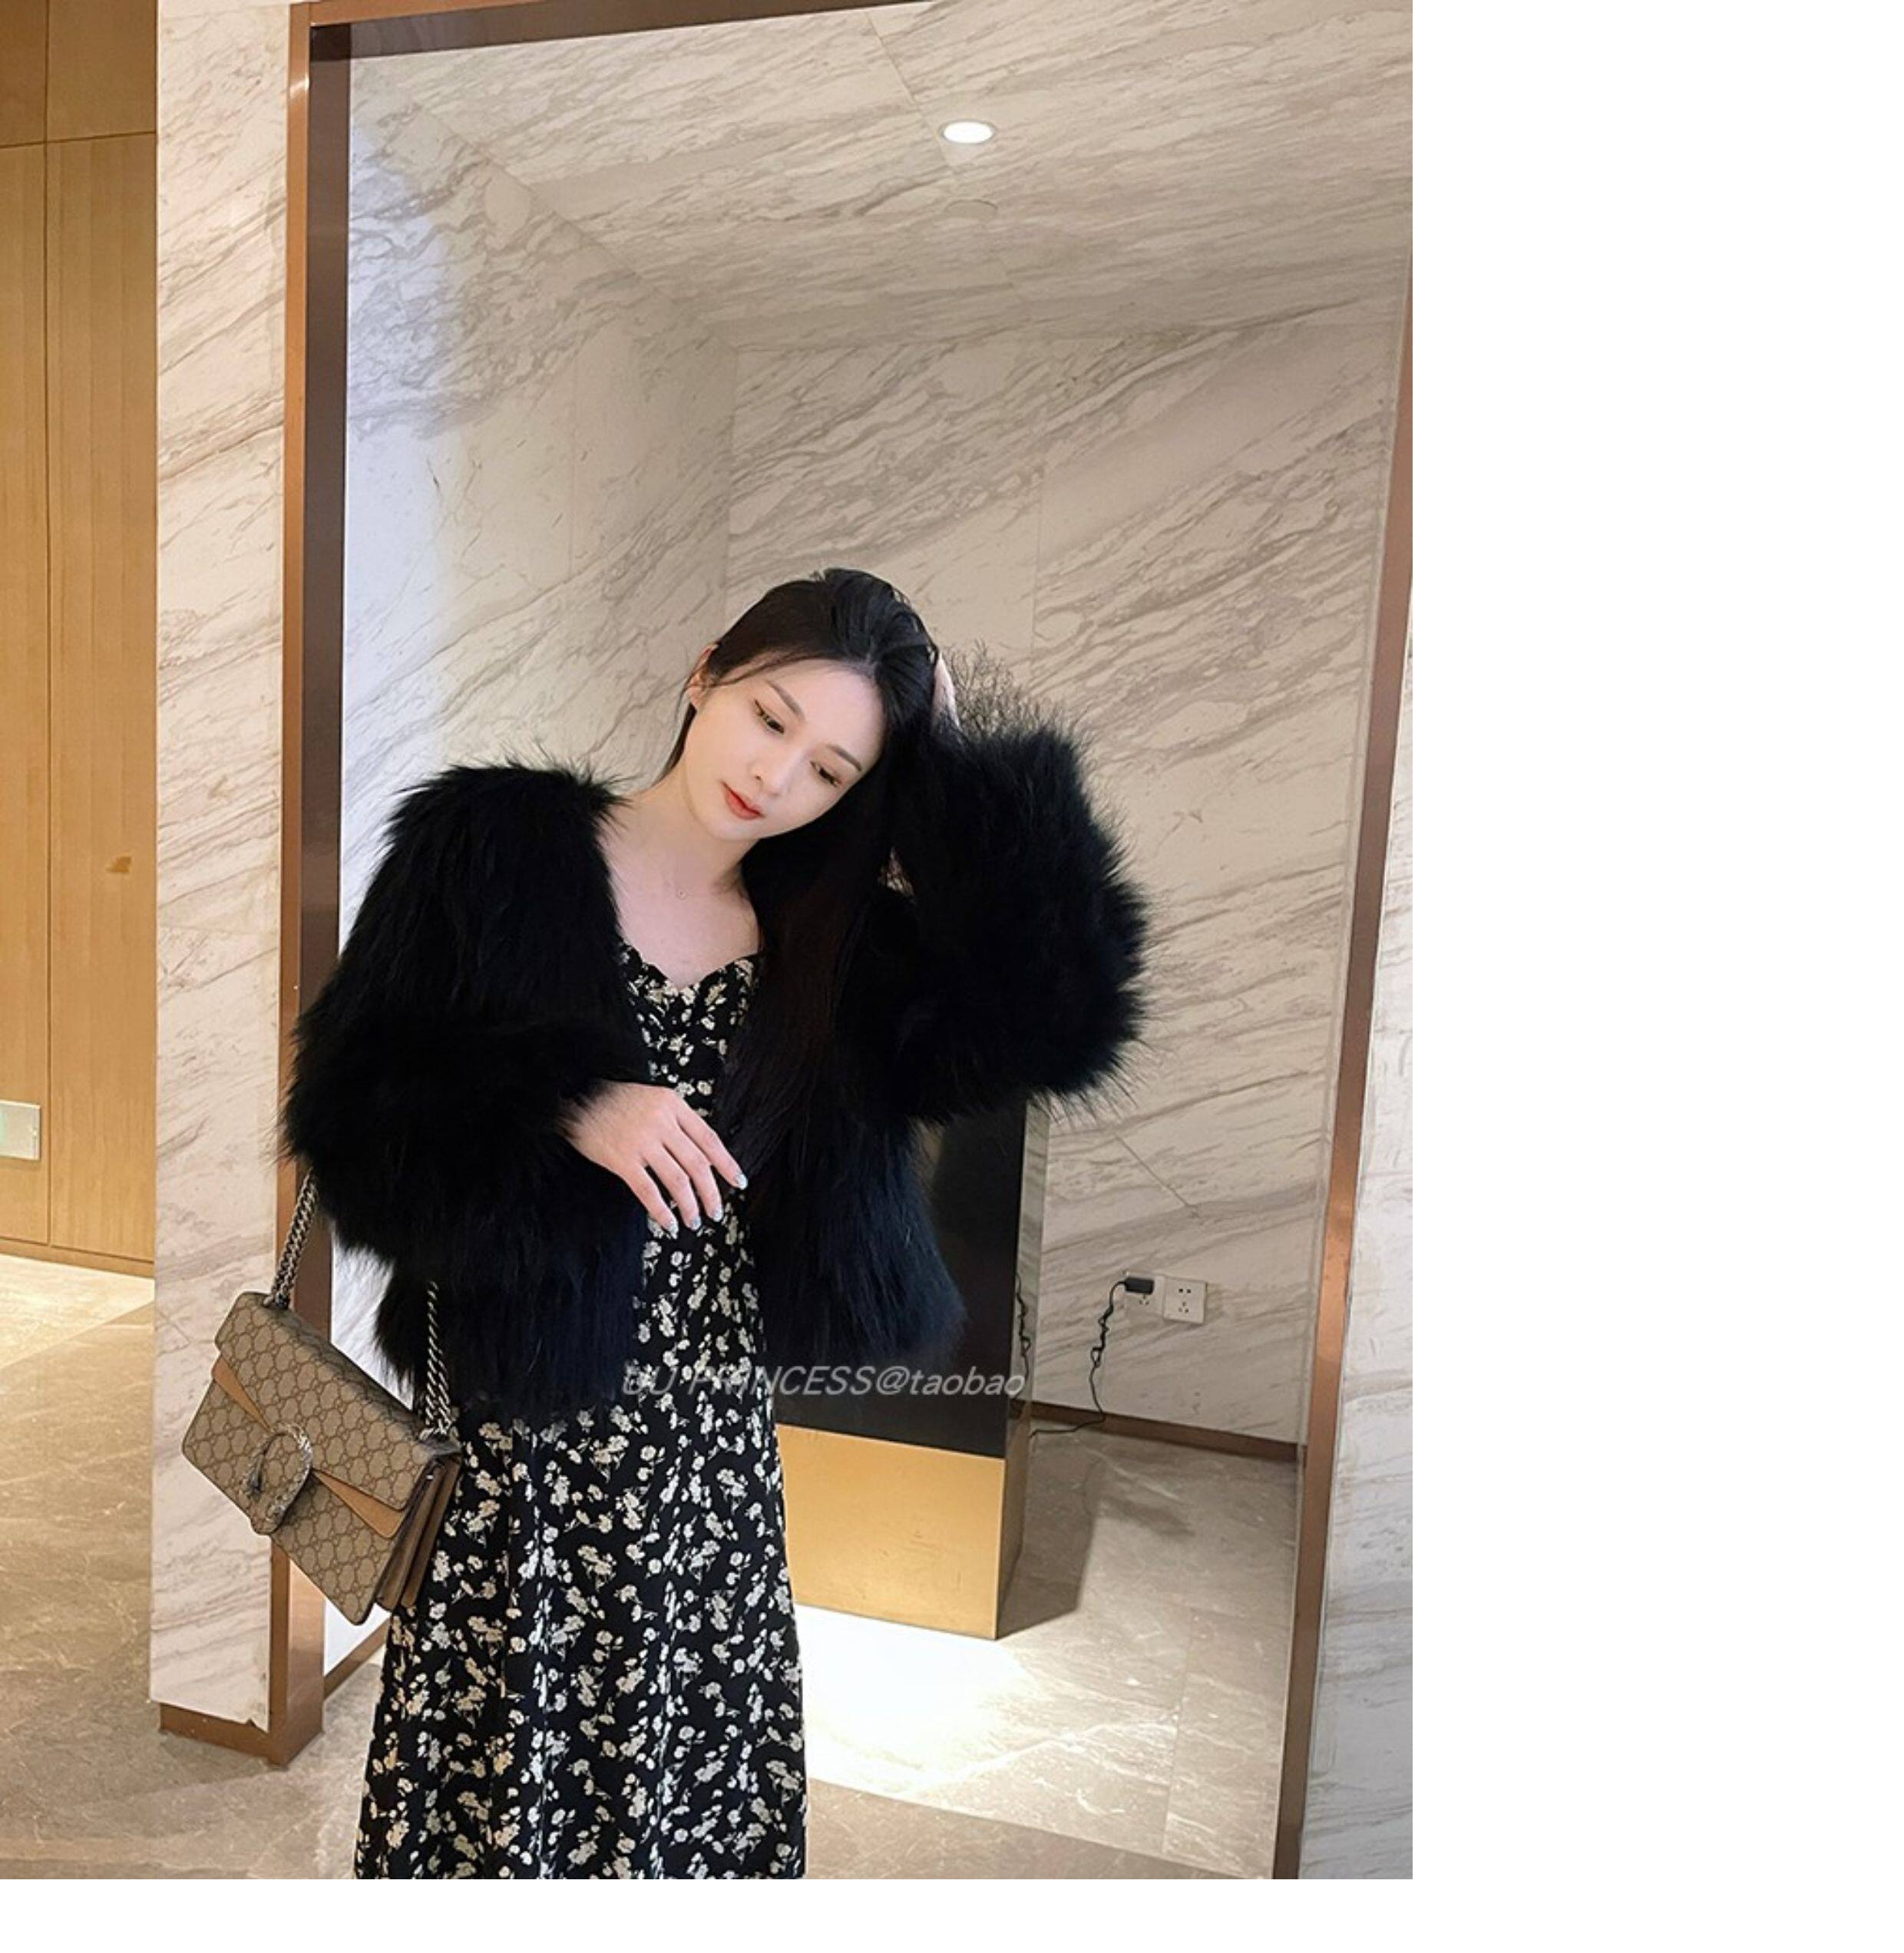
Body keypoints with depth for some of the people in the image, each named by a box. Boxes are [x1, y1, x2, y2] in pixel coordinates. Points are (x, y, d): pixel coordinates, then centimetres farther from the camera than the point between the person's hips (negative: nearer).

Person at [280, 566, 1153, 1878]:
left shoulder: (828, 936, 5)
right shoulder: (491, 846, -2)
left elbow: (1058, 1024, -9)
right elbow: (348, 1105, -4)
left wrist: (969, 764, -7)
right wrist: (563, 1110, -19)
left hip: (719, 1457, 3)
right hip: (518, 1447, -2)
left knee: (699, 1800, 12)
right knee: (498, 1778, 7)